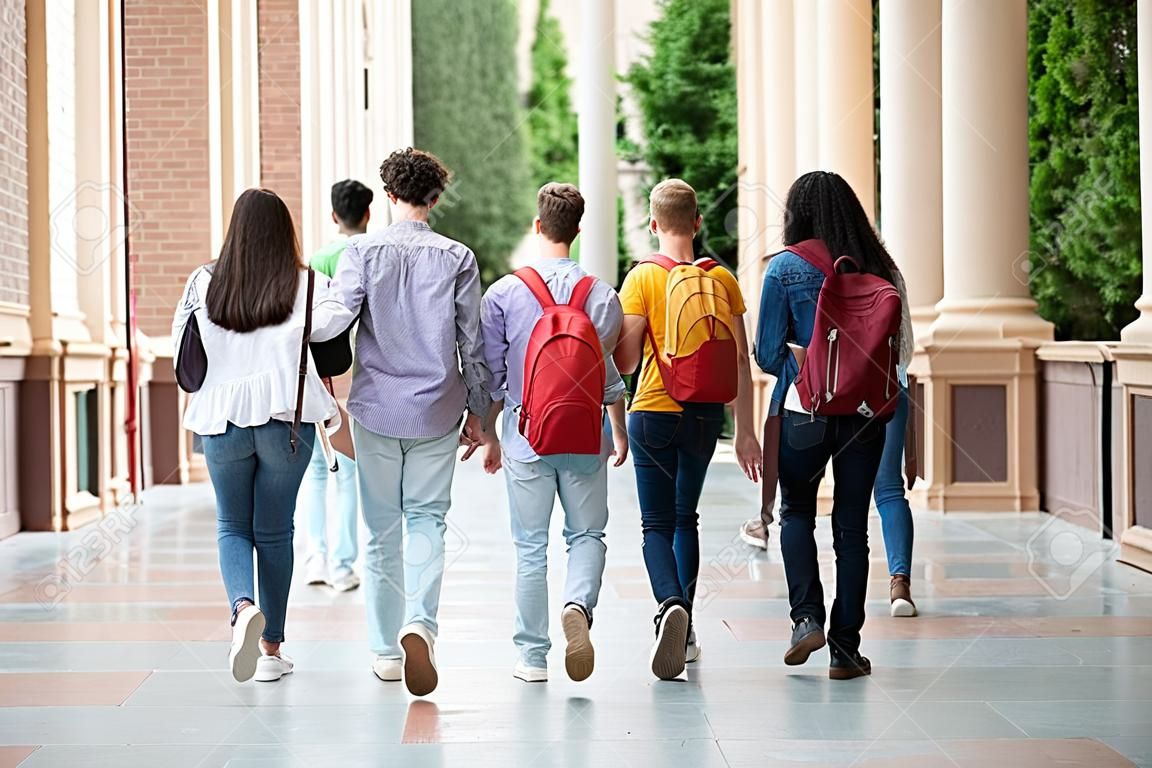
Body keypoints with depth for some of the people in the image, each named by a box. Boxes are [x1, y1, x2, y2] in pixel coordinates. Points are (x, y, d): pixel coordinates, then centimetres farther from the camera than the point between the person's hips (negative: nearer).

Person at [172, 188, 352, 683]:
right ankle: (271, 649, 15)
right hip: (287, 417, 0)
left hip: (221, 418, 1)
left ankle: (244, 607, -17)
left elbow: (180, 341, 9)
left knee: (232, 526, 13)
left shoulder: (205, 282, 3)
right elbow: (326, 322, -19)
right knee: (274, 531, 11)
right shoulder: (306, 283, -1)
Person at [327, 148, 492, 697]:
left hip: (375, 408, 0)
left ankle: (387, 650, 15)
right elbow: (473, 344, 2)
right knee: (426, 521, 5)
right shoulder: (457, 258, 0)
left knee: (382, 529, 10)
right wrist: (477, 413, 12)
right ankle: (420, 623, -20)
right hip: (436, 412, 0)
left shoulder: (362, 251, -3)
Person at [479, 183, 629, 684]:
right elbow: (612, 374, 3)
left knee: (530, 546, 7)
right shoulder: (601, 295, -2)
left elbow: (491, 374, 1)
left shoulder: (503, 293, -4)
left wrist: (489, 436, 12)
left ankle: (532, 656, 10)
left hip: (526, 434, 0)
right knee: (587, 534, 13)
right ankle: (578, 604, -16)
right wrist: (620, 433, 17)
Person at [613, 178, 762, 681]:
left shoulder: (642, 279, -8)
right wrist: (745, 431, 6)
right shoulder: (722, 280, 1)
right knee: (685, 517, 19)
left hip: (654, 413, -3)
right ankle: (685, 631, 21)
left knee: (657, 525, 1)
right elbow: (741, 362, 1)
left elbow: (624, 362, -11)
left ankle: (671, 605, -27)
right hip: (705, 414, 3)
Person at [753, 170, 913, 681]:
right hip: (865, 410, 2)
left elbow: (767, 354, -4)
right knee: (852, 524, 8)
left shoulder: (786, 267, -5)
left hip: (804, 408, -2)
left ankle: (807, 616, -1)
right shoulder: (880, 268, 4)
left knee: (797, 512, 17)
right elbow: (903, 347, 7)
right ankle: (846, 648, 9)